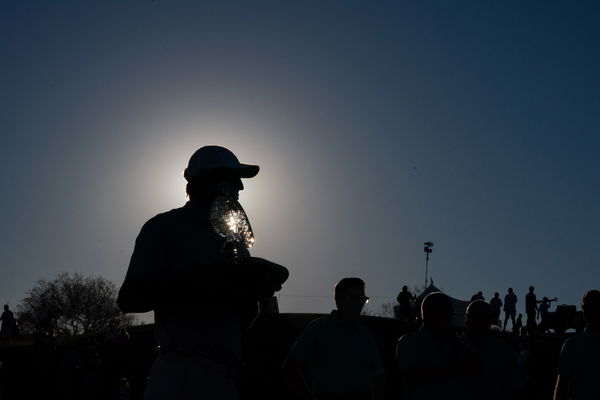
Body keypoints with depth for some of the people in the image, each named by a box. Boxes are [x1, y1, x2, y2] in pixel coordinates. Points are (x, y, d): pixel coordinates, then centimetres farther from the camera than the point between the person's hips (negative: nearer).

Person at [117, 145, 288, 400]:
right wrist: (196, 282, -21)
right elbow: (129, 299, -11)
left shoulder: (227, 241, 20)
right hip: (183, 376, -7)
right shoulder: (165, 227, 1)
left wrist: (252, 291, 0)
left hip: (224, 377, 7)